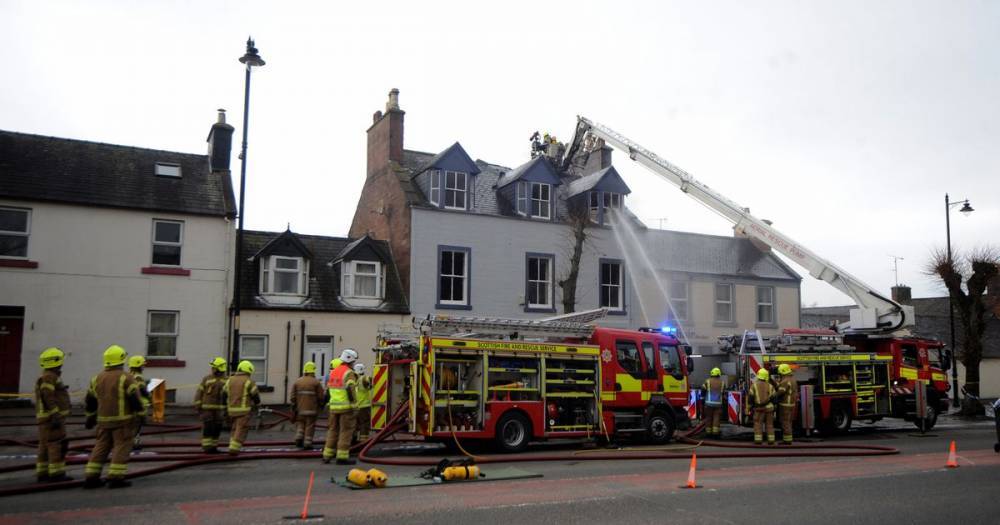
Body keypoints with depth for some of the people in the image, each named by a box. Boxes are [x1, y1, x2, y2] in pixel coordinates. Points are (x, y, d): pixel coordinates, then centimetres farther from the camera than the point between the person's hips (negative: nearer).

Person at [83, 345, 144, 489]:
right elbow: (135, 398, -13)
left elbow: (90, 400, 16)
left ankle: (90, 477, 11)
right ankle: (116, 478, -6)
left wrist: (90, 417, 27)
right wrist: (140, 414, -4)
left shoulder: (97, 378, 10)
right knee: (122, 447, -1)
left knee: (101, 447, 13)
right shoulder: (125, 377, -10)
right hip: (122, 419, -6)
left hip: (103, 419, 6)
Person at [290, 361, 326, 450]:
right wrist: (321, 404, 13)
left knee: (300, 424, 16)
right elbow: (321, 396, -5)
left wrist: (293, 406, 14)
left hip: (300, 408, 3)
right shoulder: (316, 382, -7)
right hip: (311, 409, -3)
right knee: (310, 426, 2)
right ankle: (307, 444, 2)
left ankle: (298, 439, 2)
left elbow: (292, 396, 3)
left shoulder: (297, 382, 4)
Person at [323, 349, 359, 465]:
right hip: (346, 407, -7)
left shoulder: (333, 372, 11)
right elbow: (350, 389, -20)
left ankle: (327, 455, 16)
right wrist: (354, 407, -16)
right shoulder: (349, 373, -12)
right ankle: (342, 457, -2)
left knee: (333, 430, 15)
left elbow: (329, 387, 15)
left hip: (333, 406, 7)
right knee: (346, 432, -1)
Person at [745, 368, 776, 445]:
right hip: (769, 408, 2)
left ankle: (758, 440, -5)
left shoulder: (754, 385, -4)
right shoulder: (770, 386, 1)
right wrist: (774, 408, 9)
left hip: (759, 408, -2)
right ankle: (771, 440, 6)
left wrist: (749, 407, 2)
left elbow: (750, 397, -5)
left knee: (758, 424, 1)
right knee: (769, 424, 8)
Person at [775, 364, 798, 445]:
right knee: (788, 422, 14)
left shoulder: (785, 381, -21)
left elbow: (779, 393, -23)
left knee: (785, 423, -4)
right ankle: (788, 440, 17)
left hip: (785, 405, -10)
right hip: (792, 404, 10)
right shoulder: (793, 379, 12)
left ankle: (787, 440, -2)